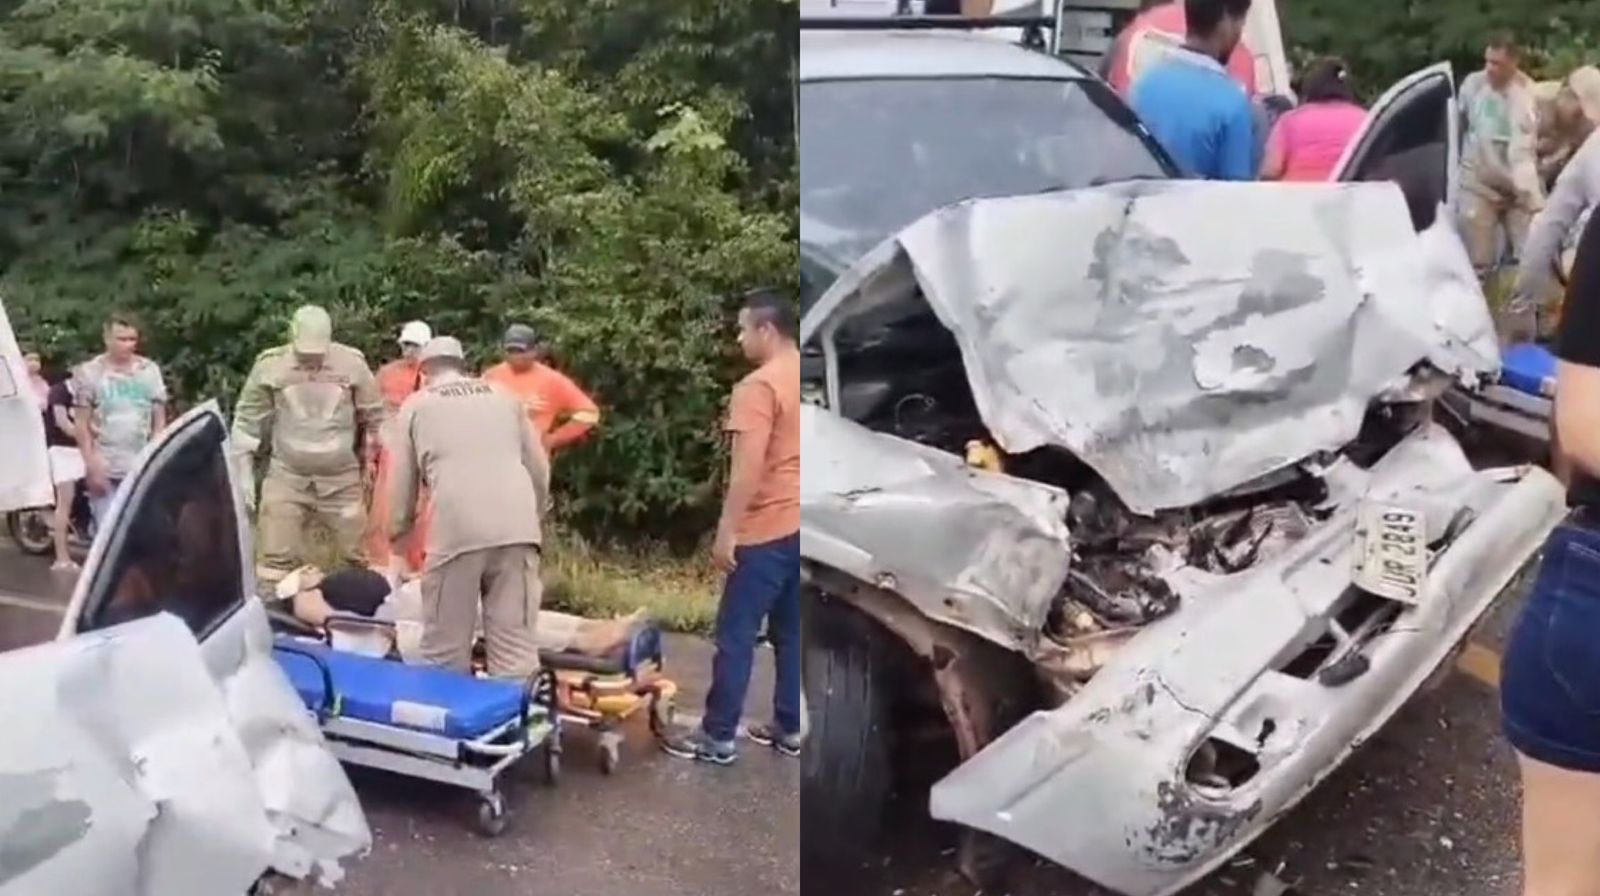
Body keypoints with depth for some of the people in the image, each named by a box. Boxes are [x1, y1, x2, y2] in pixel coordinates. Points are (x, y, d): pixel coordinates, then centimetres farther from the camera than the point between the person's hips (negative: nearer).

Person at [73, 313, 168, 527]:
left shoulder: (150, 371, 7)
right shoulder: (89, 373, 0)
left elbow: (160, 421, 10)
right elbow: (81, 424, -1)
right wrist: (92, 465, -8)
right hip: (105, 469, -2)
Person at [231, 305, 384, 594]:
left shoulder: (352, 363, -7)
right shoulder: (270, 365, -8)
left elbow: (373, 417, 6)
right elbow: (247, 421, -1)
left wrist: (367, 462, 11)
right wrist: (245, 475, -2)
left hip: (342, 479, 1)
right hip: (287, 478, -1)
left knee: (361, 556, 9)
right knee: (277, 557, -1)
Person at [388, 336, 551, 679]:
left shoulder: (416, 405, 19)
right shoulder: (504, 398, 25)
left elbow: (402, 483, 20)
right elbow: (539, 469, 24)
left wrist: (397, 530, 34)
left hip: (457, 529, -2)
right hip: (516, 528, 2)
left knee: (445, 653, 7)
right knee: (516, 649, 1)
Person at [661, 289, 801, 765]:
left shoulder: (759, 386, -15)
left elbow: (748, 468, -21)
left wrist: (726, 531, -17)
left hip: (768, 530, -8)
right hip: (799, 525, 8)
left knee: (735, 634, -1)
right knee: (790, 632, 14)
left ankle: (717, 737, 5)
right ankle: (788, 727, 20)